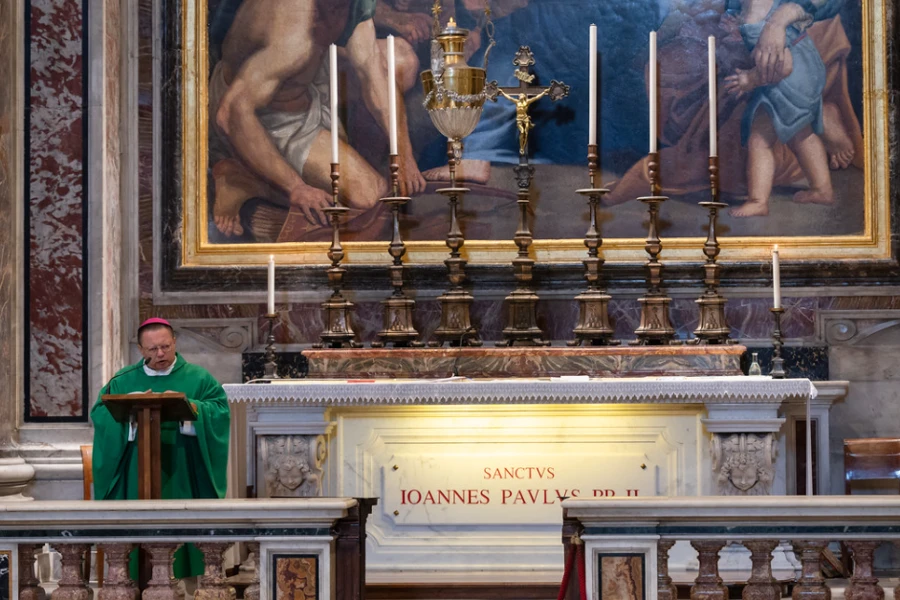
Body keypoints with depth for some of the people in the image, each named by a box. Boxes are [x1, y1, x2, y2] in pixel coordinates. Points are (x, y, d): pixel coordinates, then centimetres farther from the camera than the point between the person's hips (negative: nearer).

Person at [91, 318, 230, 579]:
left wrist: (188, 405, -19)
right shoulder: (123, 380, 11)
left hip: (180, 475, -1)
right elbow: (99, 413, 1)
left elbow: (220, 409, -4)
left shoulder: (198, 378, 7)